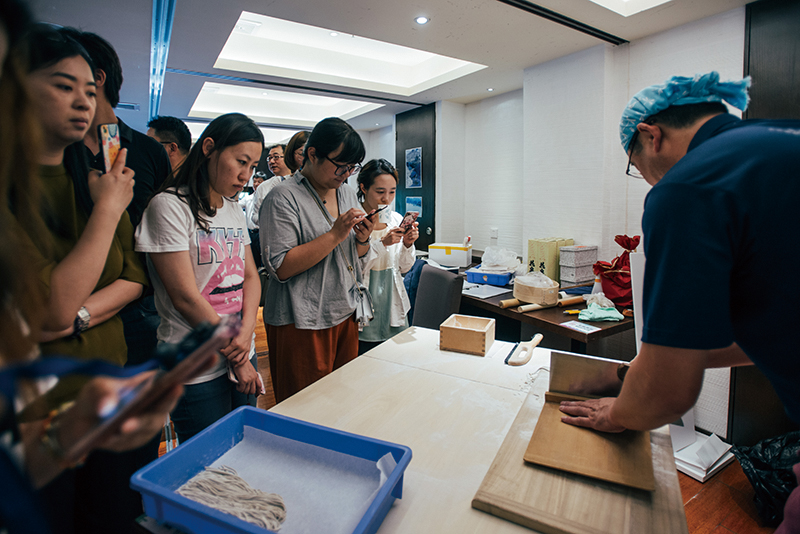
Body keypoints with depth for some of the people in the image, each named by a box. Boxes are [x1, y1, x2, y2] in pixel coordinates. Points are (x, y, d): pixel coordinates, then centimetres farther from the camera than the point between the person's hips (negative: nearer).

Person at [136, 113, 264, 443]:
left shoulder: (234, 210, 9)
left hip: (243, 356, 7)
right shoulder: (170, 205, -13)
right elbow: (186, 298, -16)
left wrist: (246, 333, -9)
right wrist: (236, 357, -10)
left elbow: (250, 276, 8)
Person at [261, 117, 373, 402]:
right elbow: (280, 268, -19)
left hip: (345, 315, 7)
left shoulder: (348, 194, 10)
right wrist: (335, 235, -21)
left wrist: (363, 240, -7)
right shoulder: (284, 197, -10)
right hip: (301, 324, -6)